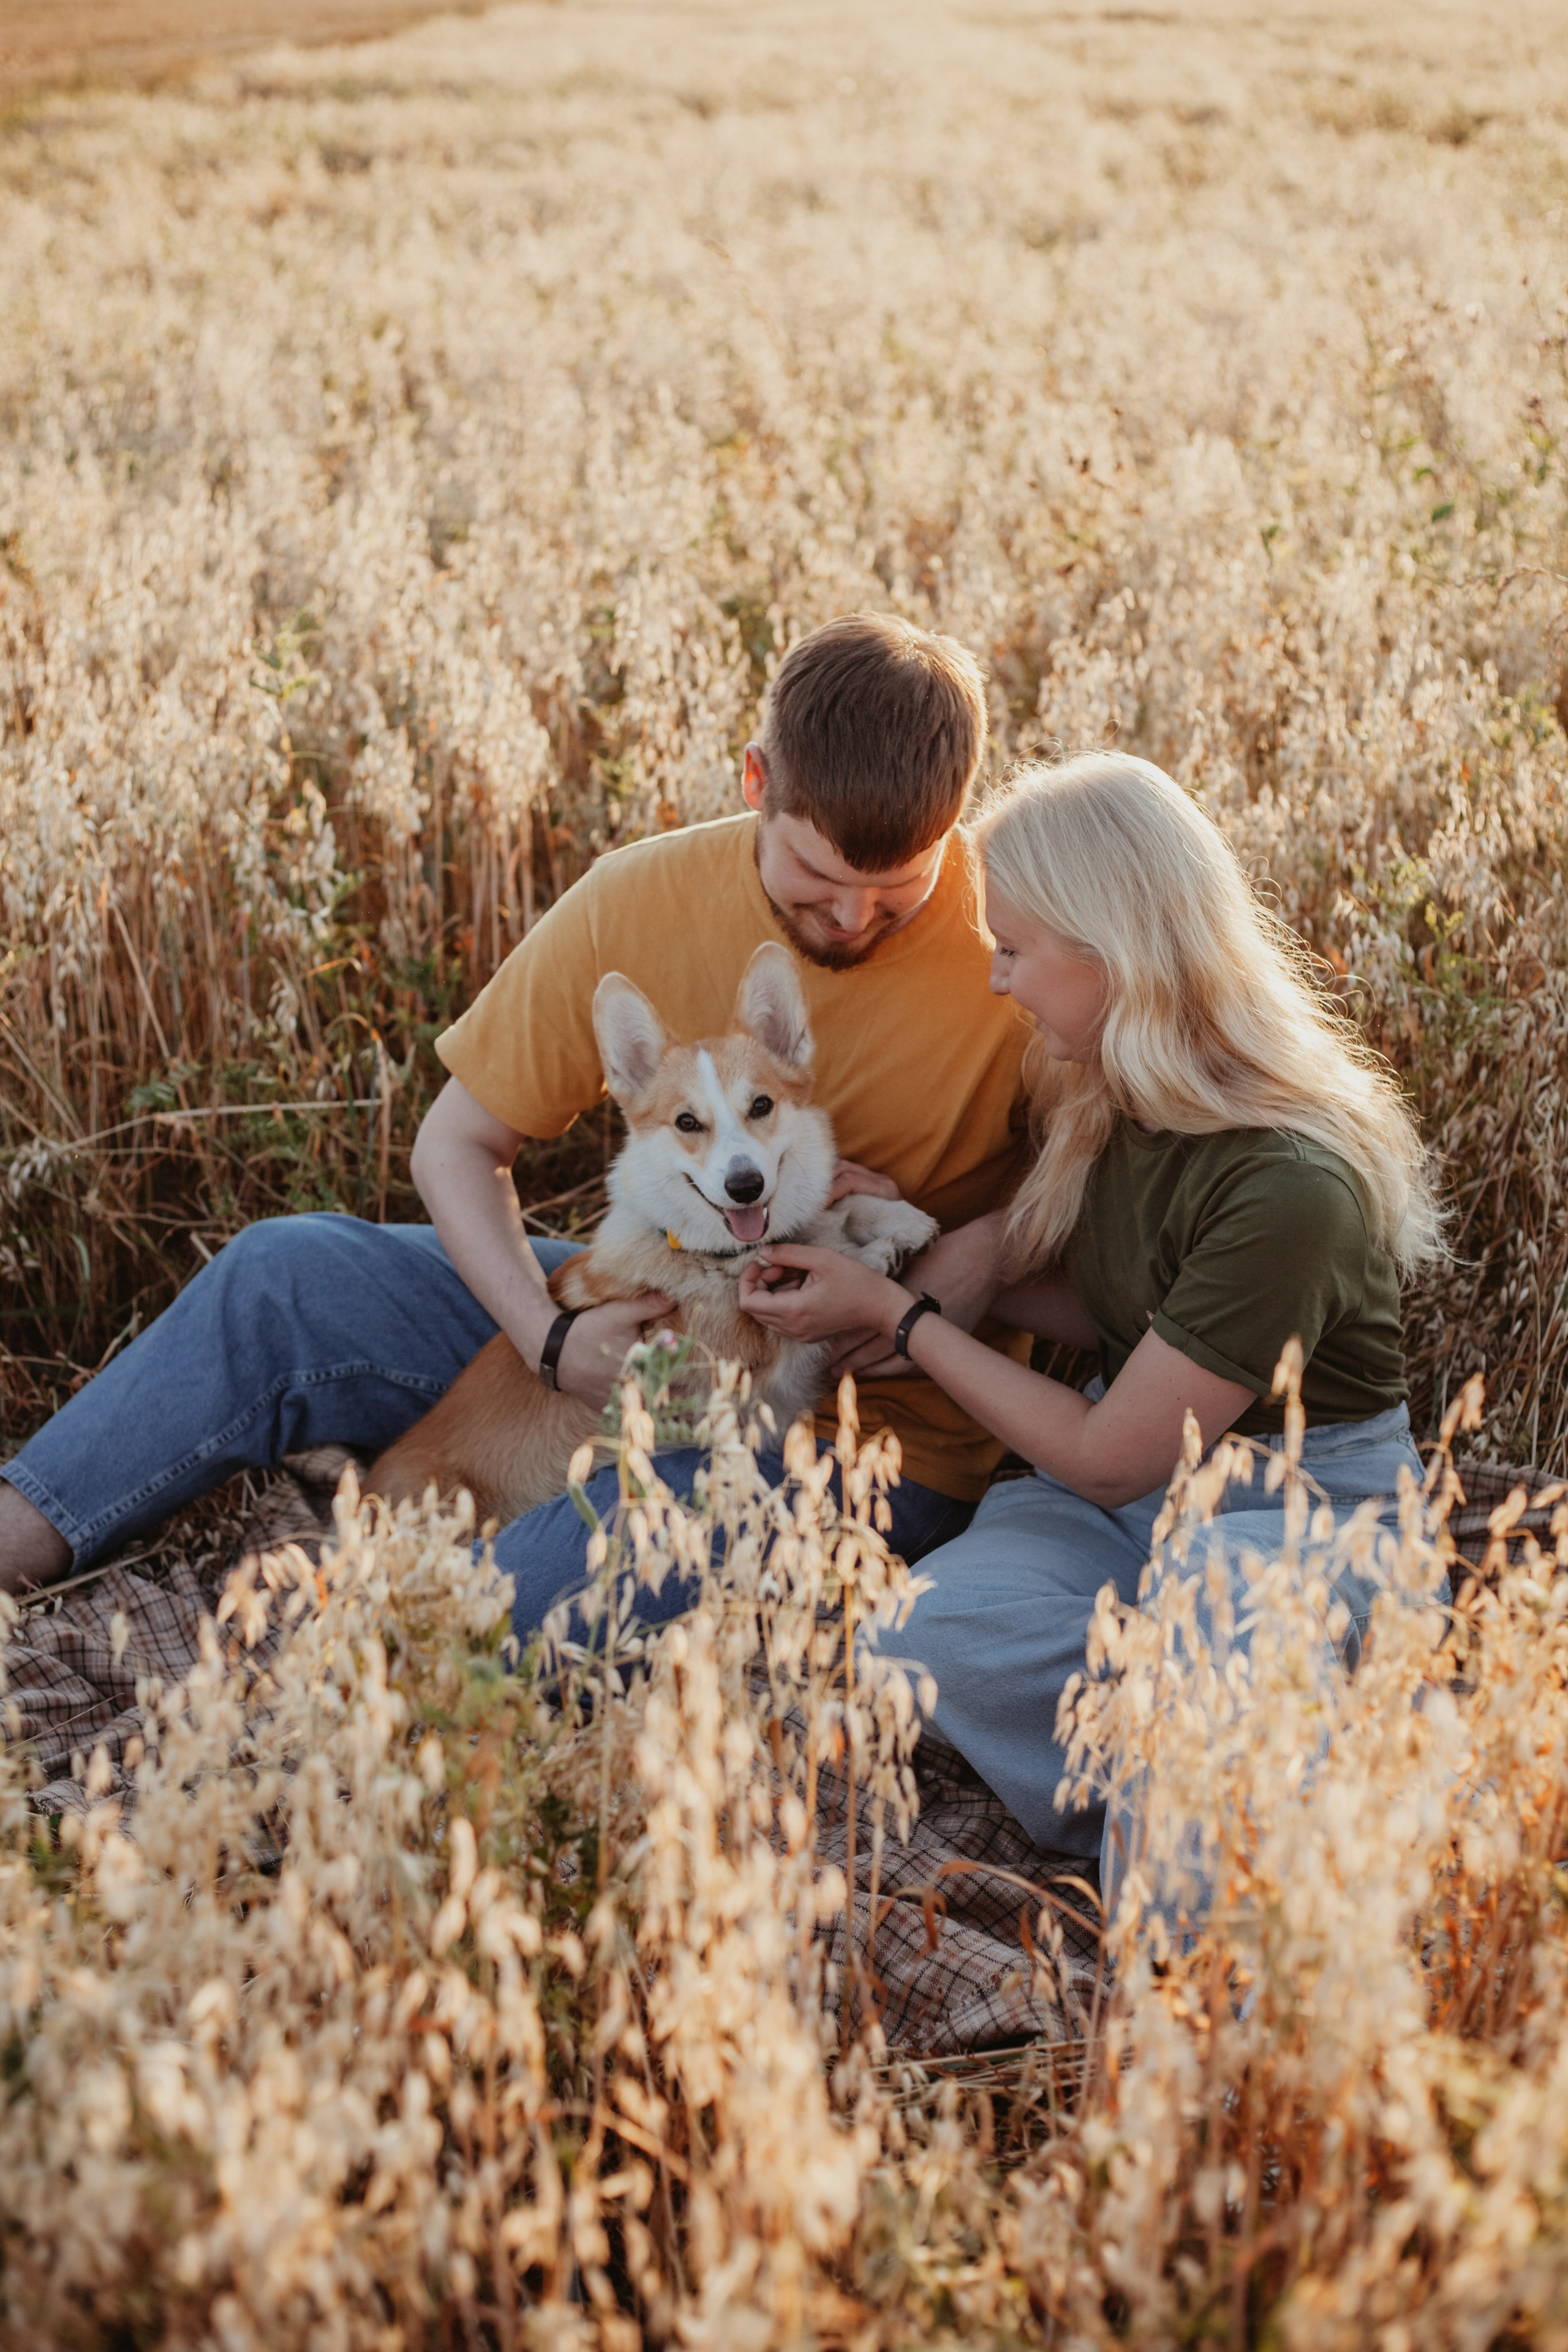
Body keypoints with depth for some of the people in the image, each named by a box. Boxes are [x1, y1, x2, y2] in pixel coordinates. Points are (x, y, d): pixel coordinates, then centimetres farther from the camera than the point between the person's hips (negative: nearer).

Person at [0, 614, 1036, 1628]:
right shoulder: (640, 902, -10)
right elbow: (460, 1141, -2)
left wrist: (986, 1258, -25)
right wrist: (550, 1337, -18)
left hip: (876, 1422, -4)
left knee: (527, 1594, -32)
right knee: (286, 1279, -7)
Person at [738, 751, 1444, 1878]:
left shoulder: (1290, 1187, -27)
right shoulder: (1108, 1102, -1)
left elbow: (1107, 1459, -19)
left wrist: (894, 1312, -12)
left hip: (1307, 1508, -6)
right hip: (1138, 1481, 6)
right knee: (947, 1625, -26)